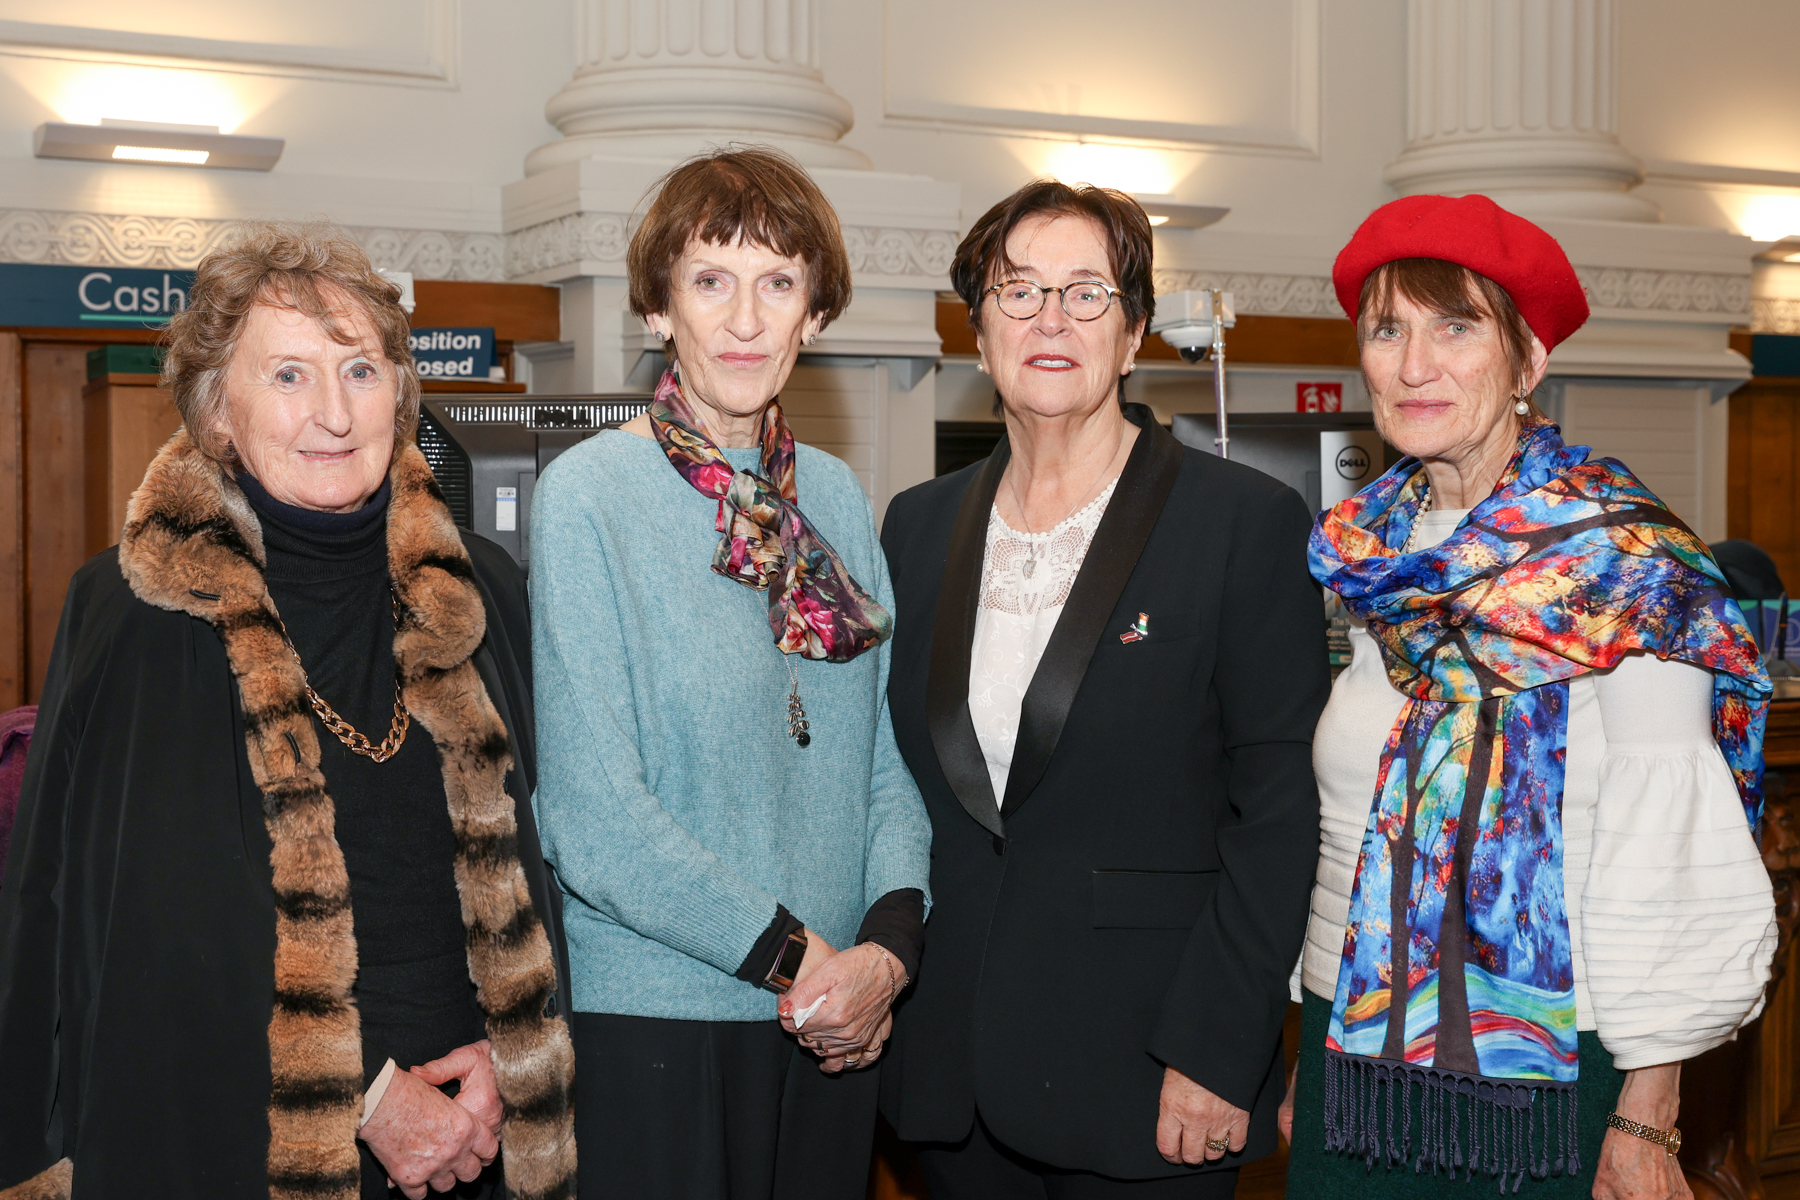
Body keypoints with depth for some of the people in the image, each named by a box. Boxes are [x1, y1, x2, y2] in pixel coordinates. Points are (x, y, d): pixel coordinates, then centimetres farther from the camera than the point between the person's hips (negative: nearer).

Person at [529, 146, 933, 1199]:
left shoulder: (837, 498, 7)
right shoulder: (587, 495, -9)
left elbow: (887, 752, 8)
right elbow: (592, 815, -15)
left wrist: (889, 943, -8)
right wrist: (793, 954, -14)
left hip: (840, 1023, 5)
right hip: (650, 1020, -5)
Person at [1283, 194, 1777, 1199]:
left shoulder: (1626, 567, -9)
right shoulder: (1372, 567, 6)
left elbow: (1665, 863, -12)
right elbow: (1343, 837, 10)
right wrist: (1310, 1061, 9)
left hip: (1549, 1073, -5)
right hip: (1352, 1056, 5)